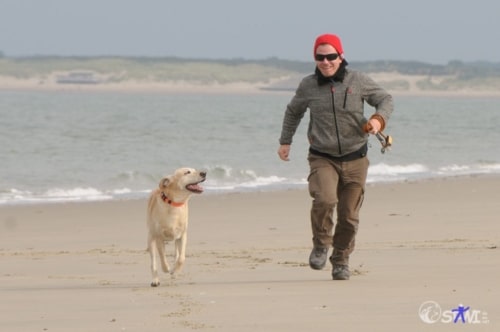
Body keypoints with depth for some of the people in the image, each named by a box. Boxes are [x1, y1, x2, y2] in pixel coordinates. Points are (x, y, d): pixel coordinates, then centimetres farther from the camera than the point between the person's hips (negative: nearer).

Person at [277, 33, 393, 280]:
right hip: (322, 158, -1)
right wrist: (285, 141, 20)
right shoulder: (308, 86, 1)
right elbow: (293, 112, 21)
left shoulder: (358, 81, -3)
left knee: (349, 215, 4)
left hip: (355, 160, 1)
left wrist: (378, 119, -13)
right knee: (325, 199, -27)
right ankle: (321, 245, -2)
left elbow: (385, 99, 8)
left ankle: (341, 262, 25)